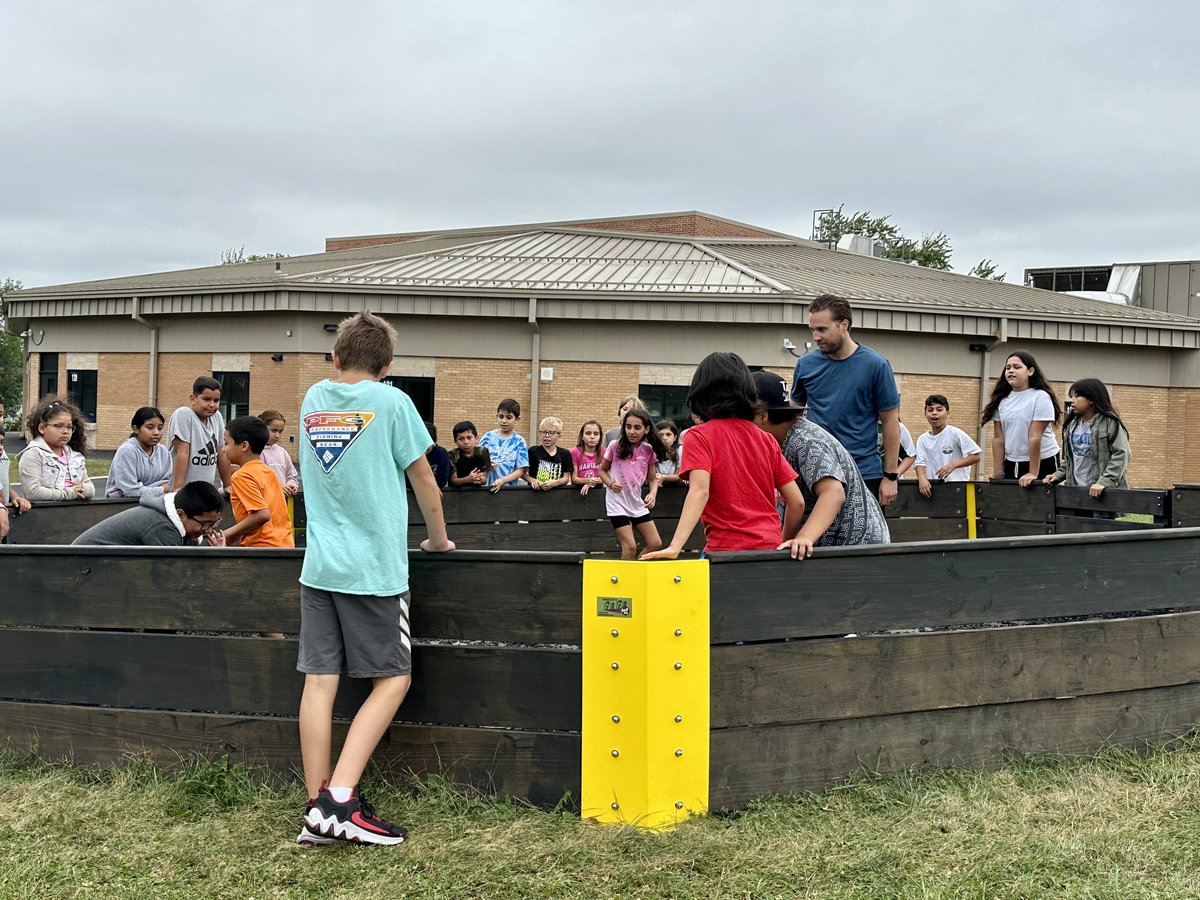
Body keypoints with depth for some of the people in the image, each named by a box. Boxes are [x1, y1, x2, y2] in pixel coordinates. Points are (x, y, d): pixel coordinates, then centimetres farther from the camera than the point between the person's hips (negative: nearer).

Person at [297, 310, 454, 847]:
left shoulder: (313, 399, 10)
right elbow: (424, 481, 2)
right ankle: (339, 801, -8)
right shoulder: (390, 401, -5)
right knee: (392, 680, 2)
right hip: (375, 567, -5)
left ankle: (318, 812, 6)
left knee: (320, 679, 4)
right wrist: (439, 539, 18)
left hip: (319, 565, 5)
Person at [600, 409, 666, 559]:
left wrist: (652, 494, -13)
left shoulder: (649, 451, -2)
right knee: (630, 547, -11)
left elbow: (652, 479, 6)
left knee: (655, 544, 4)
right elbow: (602, 470, 2)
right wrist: (611, 484, -17)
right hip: (617, 503, -5)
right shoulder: (615, 446, -9)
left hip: (637, 503, 5)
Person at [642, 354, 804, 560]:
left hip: (726, 549, -5)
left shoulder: (699, 436, -2)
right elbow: (797, 502, 8)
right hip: (770, 548, 5)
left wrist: (674, 547, -25)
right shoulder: (766, 440, 10)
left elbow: (700, 490, -18)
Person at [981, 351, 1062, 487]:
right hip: (1011, 464, 5)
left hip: (1042, 463, -5)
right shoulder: (1001, 399, 4)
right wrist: (997, 473, 0)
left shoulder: (1041, 397, -11)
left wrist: (1033, 473, -19)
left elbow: (1035, 437, -16)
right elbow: (998, 438, 3)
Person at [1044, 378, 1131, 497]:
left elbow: (1121, 454, -14)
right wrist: (1058, 475, 6)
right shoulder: (1071, 424, 13)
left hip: (1104, 492, -6)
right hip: (1075, 488, 6)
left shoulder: (1109, 422, -7)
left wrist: (1104, 482, -23)